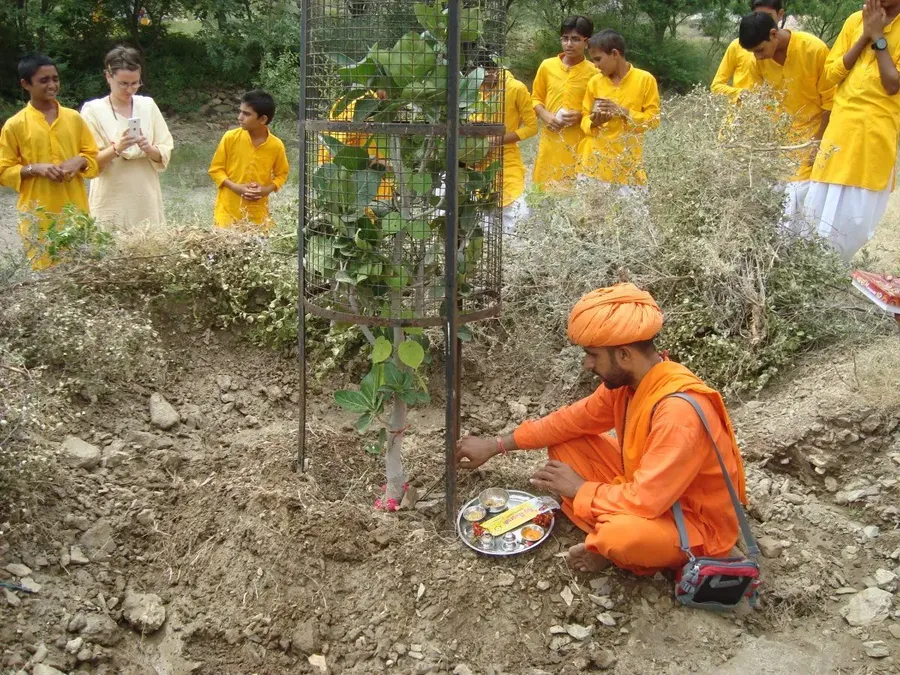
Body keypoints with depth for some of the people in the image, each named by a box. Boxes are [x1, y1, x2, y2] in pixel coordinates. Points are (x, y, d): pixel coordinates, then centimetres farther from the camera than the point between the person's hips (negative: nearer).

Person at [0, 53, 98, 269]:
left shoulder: (74, 118, 6)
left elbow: (93, 156, 13)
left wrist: (79, 161, -9)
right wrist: (34, 168, -16)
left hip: (75, 209, 3)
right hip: (38, 214, -3)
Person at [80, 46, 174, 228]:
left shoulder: (148, 105, 6)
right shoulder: (93, 110, -3)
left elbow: (165, 154, 5)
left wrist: (149, 149, -16)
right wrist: (116, 149, -23)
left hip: (146, 199, 3)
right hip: (112, 202, -3)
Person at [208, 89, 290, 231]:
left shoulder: (276, 145, -5)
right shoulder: (230, 138, -7)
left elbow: (281, 174, 10)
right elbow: (216, 169, 1)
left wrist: (267, 190, -10)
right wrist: (236, 187, -15)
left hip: (258, 214, 1)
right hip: (228, 210, -1)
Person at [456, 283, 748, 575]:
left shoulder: (679, 411, -34)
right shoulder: (627, 381, -7)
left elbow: (645, 502, -35)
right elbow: (573, 420, 5)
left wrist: (581, 489, -18)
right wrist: (495, 445, 4)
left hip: (698, 524, -8)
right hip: (649, 493, 8)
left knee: (619, 534, -38)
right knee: (566, 444, 1)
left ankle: (612, 546, -2)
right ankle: (608, 537, -3)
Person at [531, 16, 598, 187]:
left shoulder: (593, 72, -2)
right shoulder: (547, 66, 6)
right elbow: (536, 98, 14)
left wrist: (581, 116, -14)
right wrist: (544, 115, -5)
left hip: (580, 144, -2)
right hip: (550, 142, 3)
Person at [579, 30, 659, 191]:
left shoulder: (645, 79, -2)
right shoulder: (595, 82, 8)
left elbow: (653, 119, -2)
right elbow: (585, 117, 13)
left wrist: (624, 112, -15)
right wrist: (593, 122, -10)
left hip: (628, 163, -3)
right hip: (596, 161, 3)